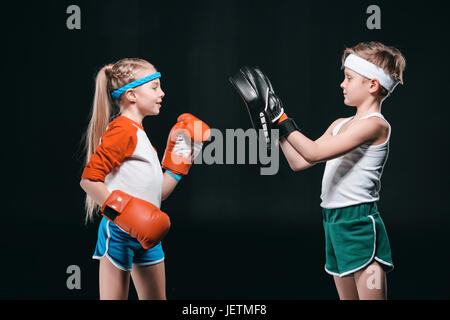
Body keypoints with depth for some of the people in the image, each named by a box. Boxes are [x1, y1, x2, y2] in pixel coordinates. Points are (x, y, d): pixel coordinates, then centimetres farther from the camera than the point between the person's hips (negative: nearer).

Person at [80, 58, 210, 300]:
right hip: (119, 233, -9)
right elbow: (89, 179, -19)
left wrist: (182, 155, 16)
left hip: (145, 235, 10)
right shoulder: (123, 130, -11)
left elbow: (158, 192, 17)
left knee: (156, 298, 15)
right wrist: (123, 212, -24)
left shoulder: (139, 134, 16)